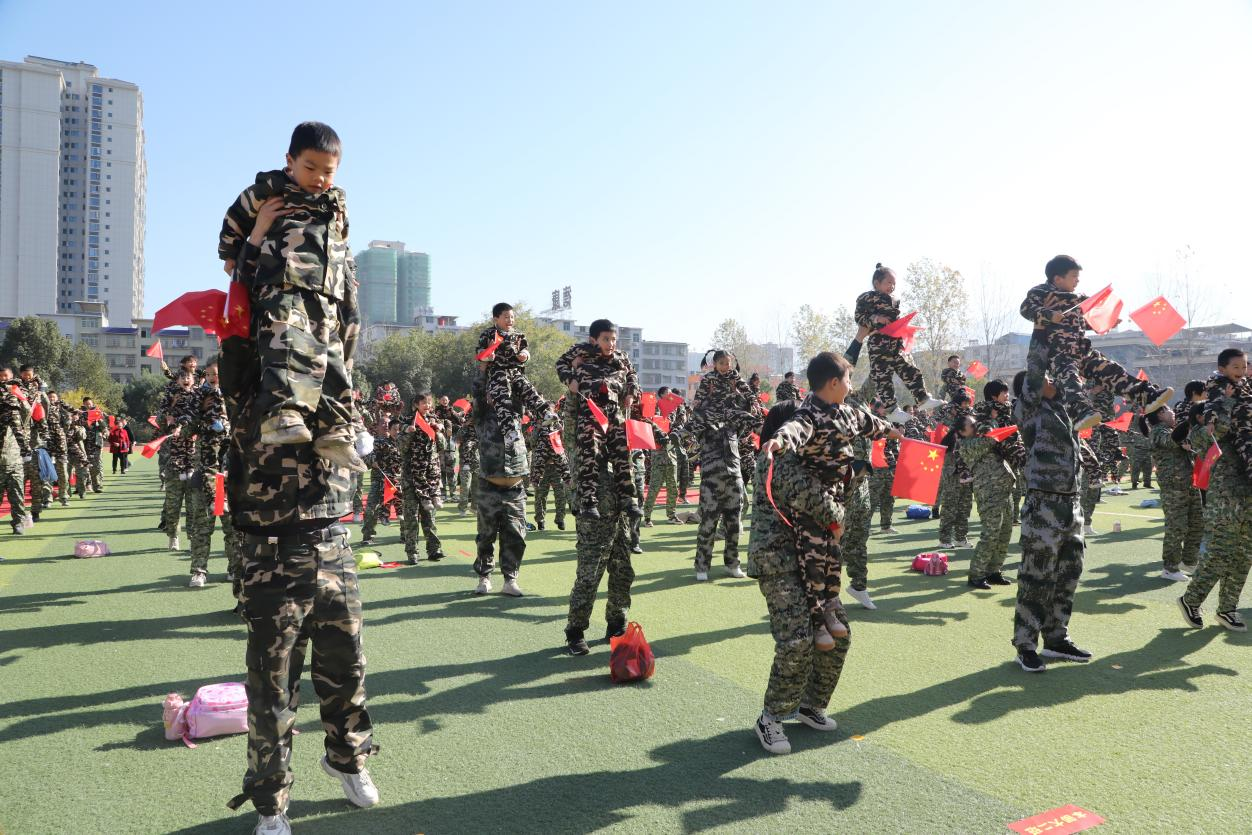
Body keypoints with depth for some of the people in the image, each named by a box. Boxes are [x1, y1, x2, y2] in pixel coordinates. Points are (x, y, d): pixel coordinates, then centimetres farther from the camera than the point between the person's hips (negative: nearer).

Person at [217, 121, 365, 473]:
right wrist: (230, 255, 22)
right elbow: (234, 220, 21)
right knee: (293, 348, -31)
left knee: (333, 361, -2)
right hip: (282, 290, -6)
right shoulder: (269, 191, 10)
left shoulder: (337, 205, 26)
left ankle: (334, 432, -1)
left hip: (326, 299, 6)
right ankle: (283, 415, -46)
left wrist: (348, 284, 31)